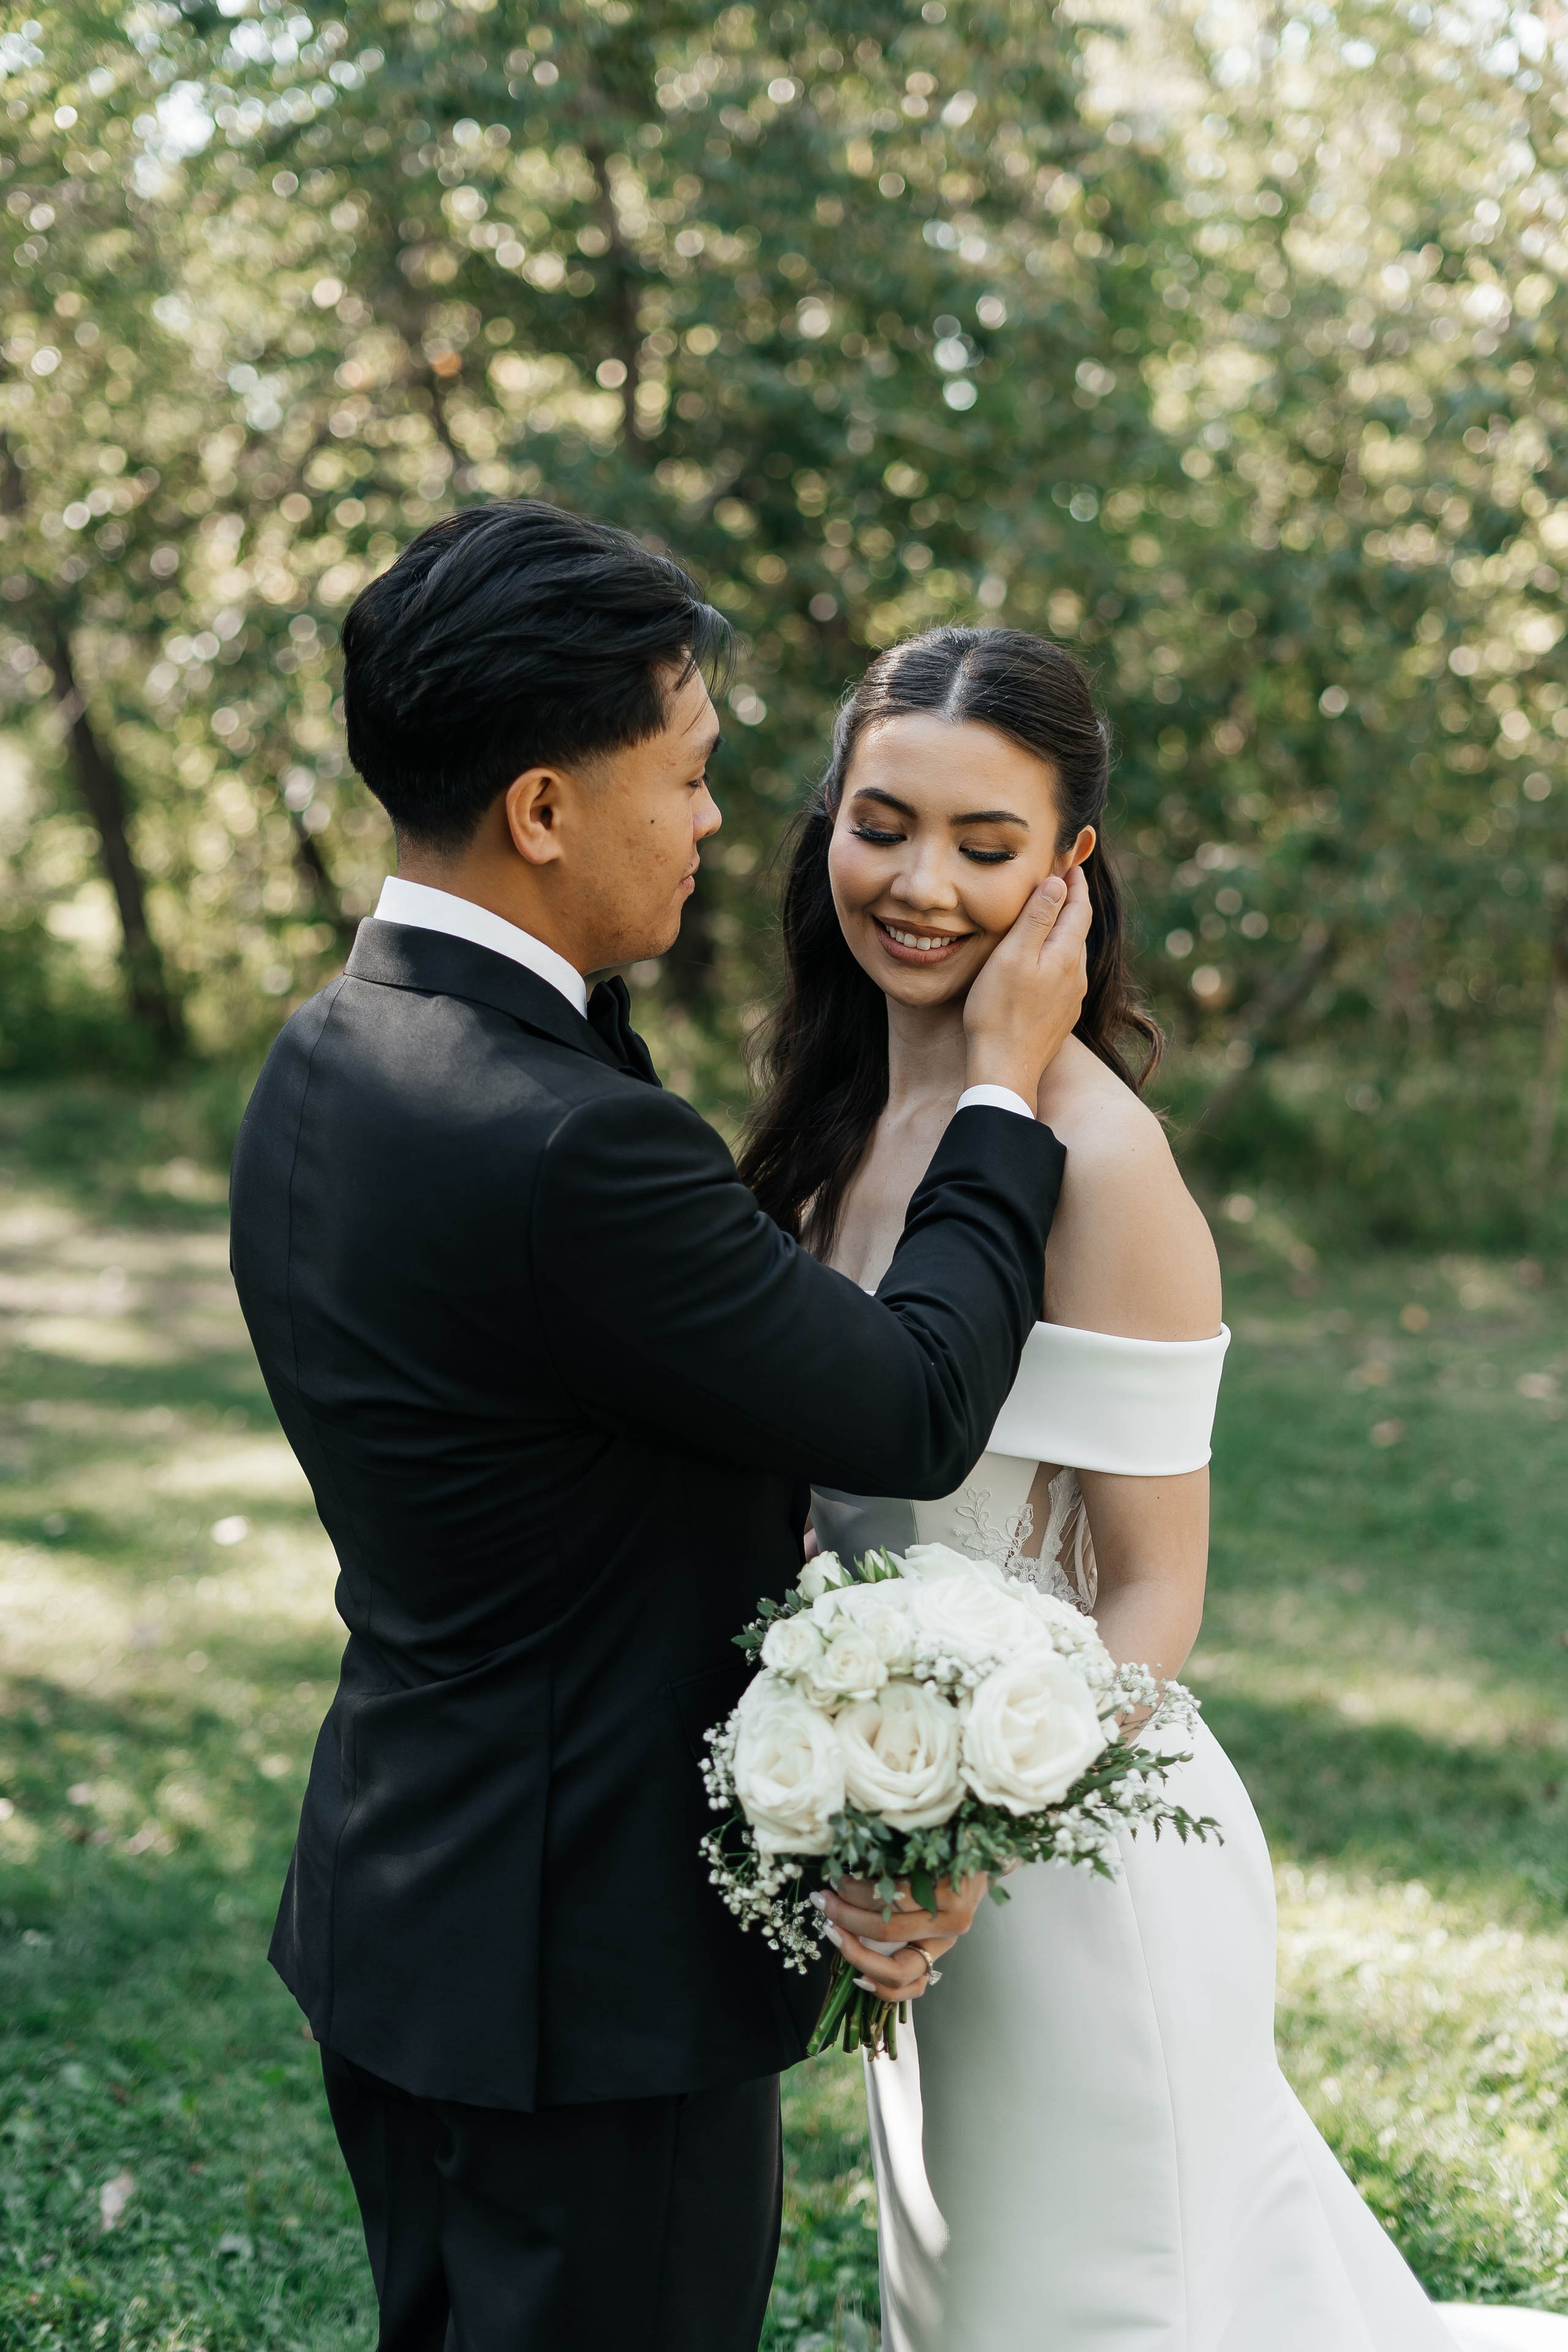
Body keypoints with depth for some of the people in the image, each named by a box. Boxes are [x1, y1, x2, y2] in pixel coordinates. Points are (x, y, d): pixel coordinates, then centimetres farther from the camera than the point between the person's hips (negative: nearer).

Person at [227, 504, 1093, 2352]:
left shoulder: (327, 1061, 1)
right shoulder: (563, 1144, -30)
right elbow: (916, 1413, -16)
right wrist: (1004, 1091, -4)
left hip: (400, 1918, 9)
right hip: (588, 1975, -9)